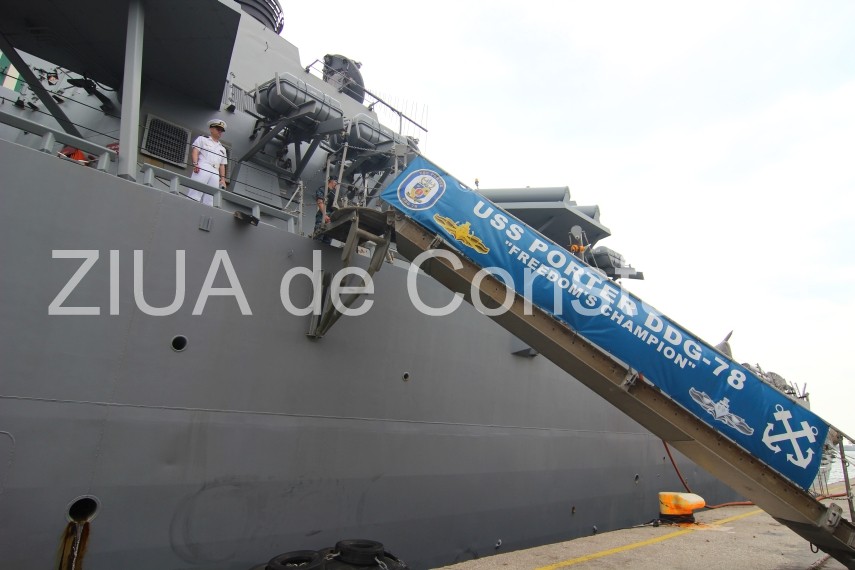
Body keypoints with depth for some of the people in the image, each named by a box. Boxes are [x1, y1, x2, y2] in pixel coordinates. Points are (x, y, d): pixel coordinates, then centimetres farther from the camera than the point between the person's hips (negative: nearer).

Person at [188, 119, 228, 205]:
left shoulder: (222, 148, 31)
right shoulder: (202, 139, 20)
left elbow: (222, 165, 24)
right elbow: (195, 151, 6)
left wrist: (223, 178, 10)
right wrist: (195, 164, -12)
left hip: (215, 174, 4)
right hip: (202, 169, -4)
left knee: (210, 201, -10)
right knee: (195, 194, -20)